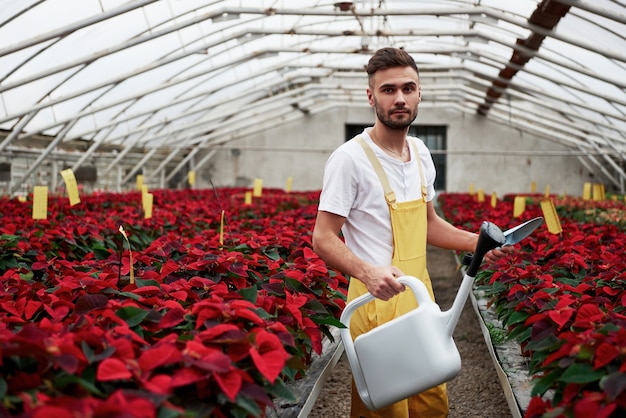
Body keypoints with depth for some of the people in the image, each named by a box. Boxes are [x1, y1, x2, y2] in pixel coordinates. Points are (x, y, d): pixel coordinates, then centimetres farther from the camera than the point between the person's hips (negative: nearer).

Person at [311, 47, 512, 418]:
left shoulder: (421, 153, 10)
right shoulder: (350, 158, -14)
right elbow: (323, 238, -14)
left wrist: (476, 242, 7)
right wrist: (367, 272, -31)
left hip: (421, 297, 7)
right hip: (377, 302, -7)